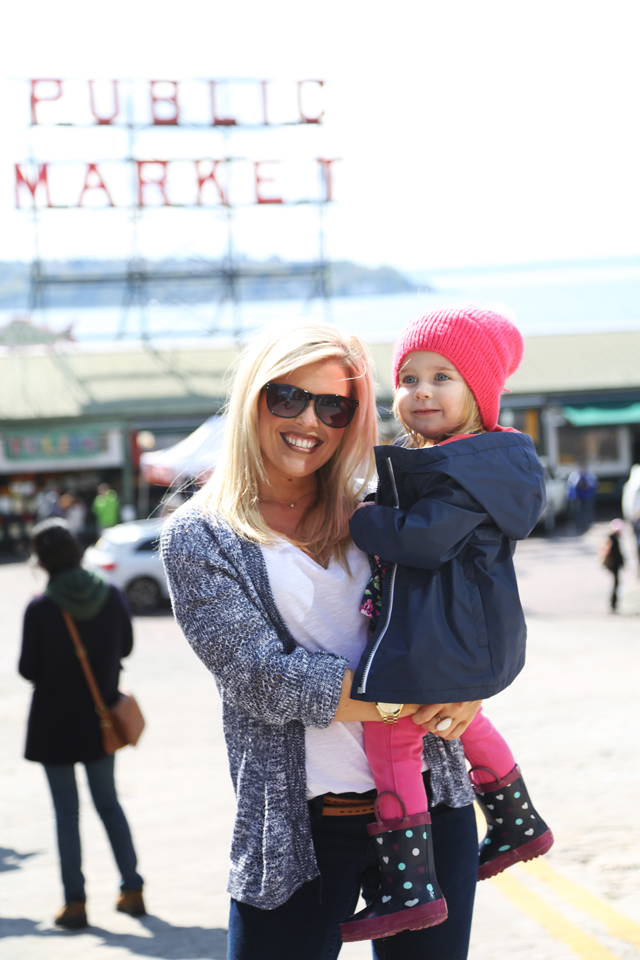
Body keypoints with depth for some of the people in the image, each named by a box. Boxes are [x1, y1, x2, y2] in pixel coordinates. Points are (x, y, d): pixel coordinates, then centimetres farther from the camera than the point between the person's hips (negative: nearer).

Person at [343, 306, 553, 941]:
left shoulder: (469, 469, -19)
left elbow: (424, 538, -26)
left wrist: (357, 520, -15)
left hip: (433, 636, -11)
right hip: (470, 629, 11)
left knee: (390, 740, -9)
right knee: (460, 717, 32)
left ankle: (410, 885, -8)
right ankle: (518, 824, 45)